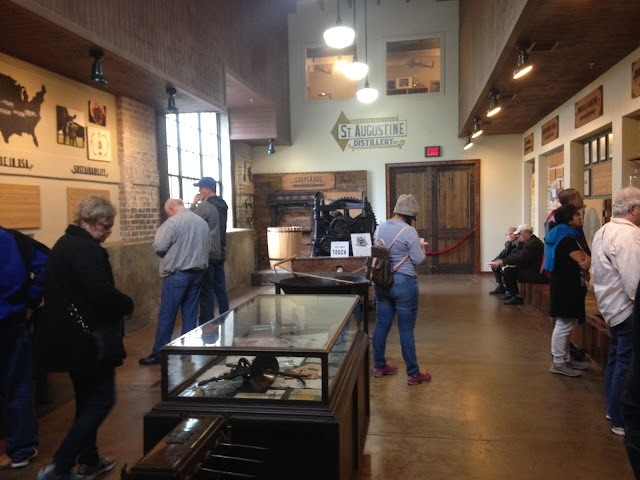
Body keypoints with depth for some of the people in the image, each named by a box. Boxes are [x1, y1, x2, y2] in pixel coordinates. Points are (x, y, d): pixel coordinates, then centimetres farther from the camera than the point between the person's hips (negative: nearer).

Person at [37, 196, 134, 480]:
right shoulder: (87, 249, -20)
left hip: (69, 337, 11)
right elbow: (102, 293, -28)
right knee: (101, 401, 0)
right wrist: (128, 305, -9)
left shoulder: (64, 244, 12)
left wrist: (118, 305, 10)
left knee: (86, 399, 20)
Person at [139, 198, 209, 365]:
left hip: (177, 274, -6)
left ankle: (158, 352, 9)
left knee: (167, 315, 2)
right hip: (197, 273, 6)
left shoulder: (173, 222, -13)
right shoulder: (202, 222, 7)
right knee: (190, 314, 12)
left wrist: (159, 233, 6)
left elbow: (159, 247, -13)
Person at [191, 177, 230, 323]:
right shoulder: (222, 205, 12)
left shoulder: (204, 206, -16)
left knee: (206, 291, -2)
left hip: (208, 254, -8)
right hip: (220, 253, 8)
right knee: (220, 289, 14)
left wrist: (193, 204, 2)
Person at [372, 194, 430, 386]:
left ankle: (379, 367, 27)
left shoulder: (380, 228, 5)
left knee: (381, 325, 14)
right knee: (406, 329, 2)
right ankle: (413, 374, 13)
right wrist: (421, 249, 8)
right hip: (403, 283, -6)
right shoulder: (409, 231, -16)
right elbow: (418, 259, -11)